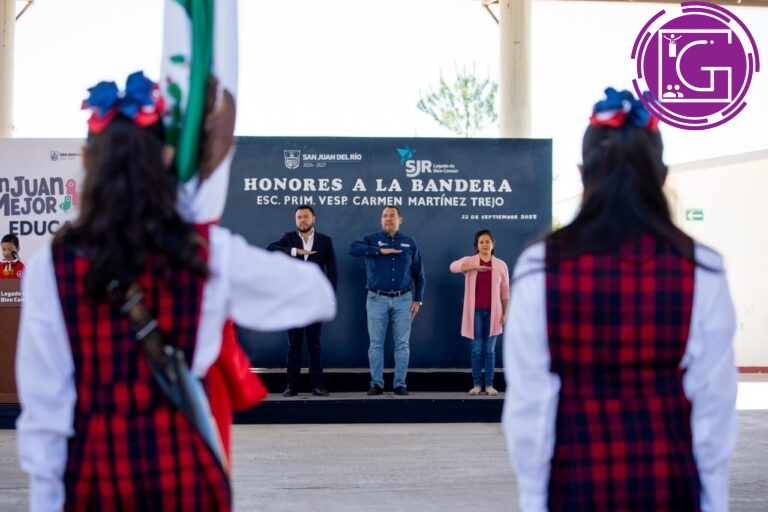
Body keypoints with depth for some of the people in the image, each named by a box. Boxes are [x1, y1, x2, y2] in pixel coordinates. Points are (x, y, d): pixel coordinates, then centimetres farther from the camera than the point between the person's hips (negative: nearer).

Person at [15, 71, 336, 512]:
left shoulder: (52, 266, -6)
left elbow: (42, 400, -4)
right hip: (185, 466, 0)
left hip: (94, 469, 0)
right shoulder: (210, 253, -4)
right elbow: (318, 294, 9)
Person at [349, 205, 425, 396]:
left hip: (403, 299, 1)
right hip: (377, 299, -1)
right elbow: (353, 248, -18)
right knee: (376, 344, 1)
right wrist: (380, 251, -20)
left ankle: (400, 383, 7)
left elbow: (418, 274, 12)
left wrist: (418, 300, 5)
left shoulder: (410, 243, 9)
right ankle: (376, 383, 7)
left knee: (402, 344, 1)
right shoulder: (372, 239, 3)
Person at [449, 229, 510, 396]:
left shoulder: (501, 265, 3)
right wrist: (475, 266, -32)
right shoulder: (469, 261, 0)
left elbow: (505, 291, 8)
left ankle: (489, 385, 8)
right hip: (475, 312, -1)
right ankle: (477, 384, 8)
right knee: (476, 349, 2)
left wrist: (504, 313, 5)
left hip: (492, 312, 1)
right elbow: (453, 267, -22)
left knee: (490, 350, 4)